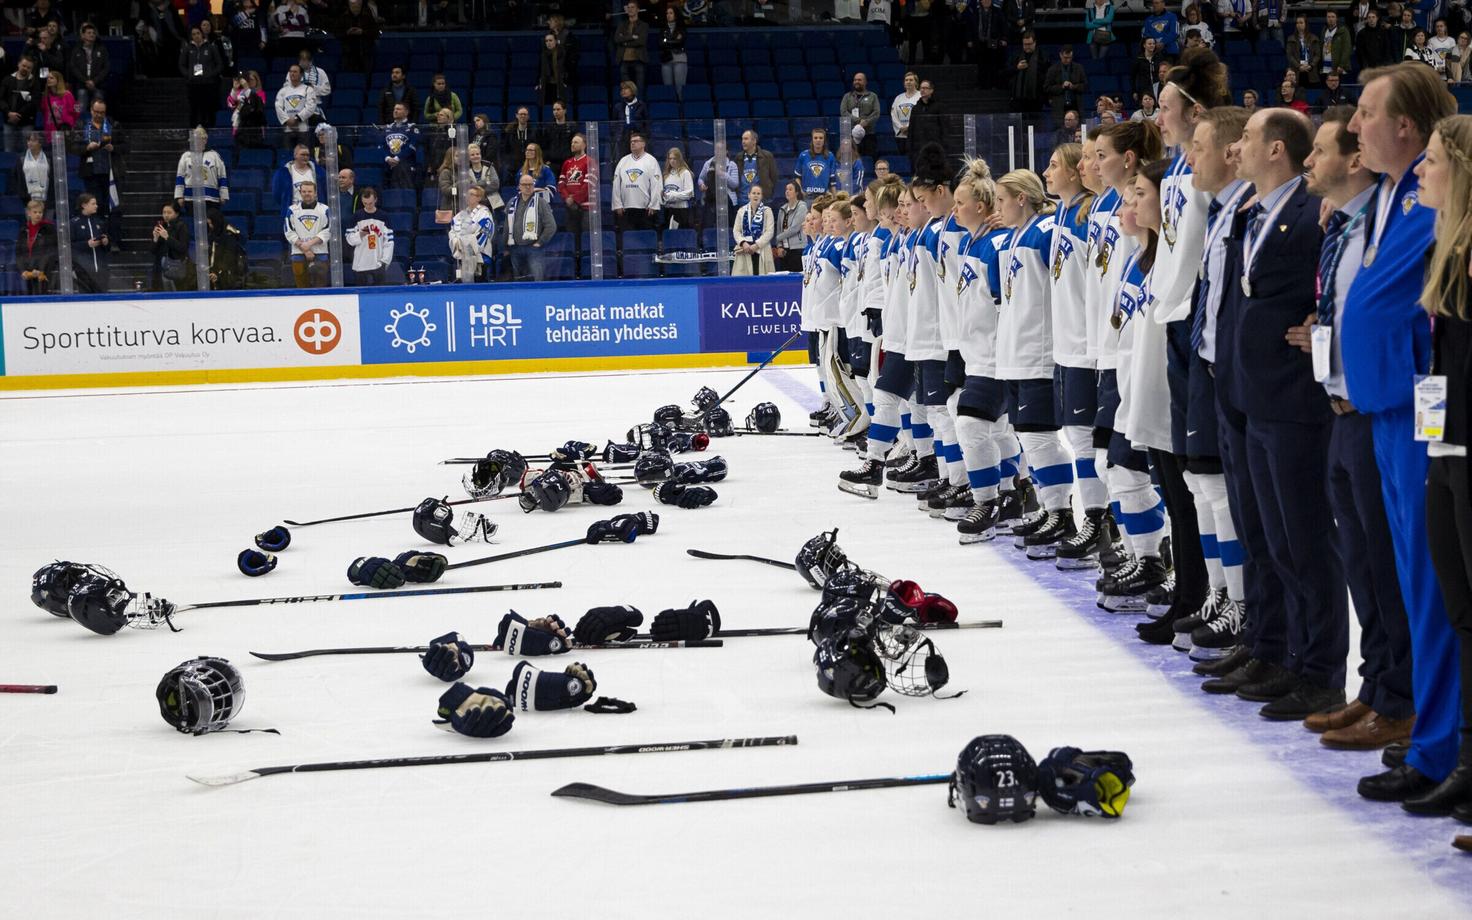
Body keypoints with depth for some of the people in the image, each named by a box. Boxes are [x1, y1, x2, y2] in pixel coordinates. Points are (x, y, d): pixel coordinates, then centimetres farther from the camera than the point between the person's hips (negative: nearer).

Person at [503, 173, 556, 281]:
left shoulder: (541, 202, -2)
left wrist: (540, 242, -8)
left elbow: (551, 226, -7)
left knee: (537, 280, -14)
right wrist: (506, 246, 16)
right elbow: (507, 227, 20)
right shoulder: (511, 203, 13)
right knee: (519, 281, 9)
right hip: (516, 249, 5)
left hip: (534, 248, -5)